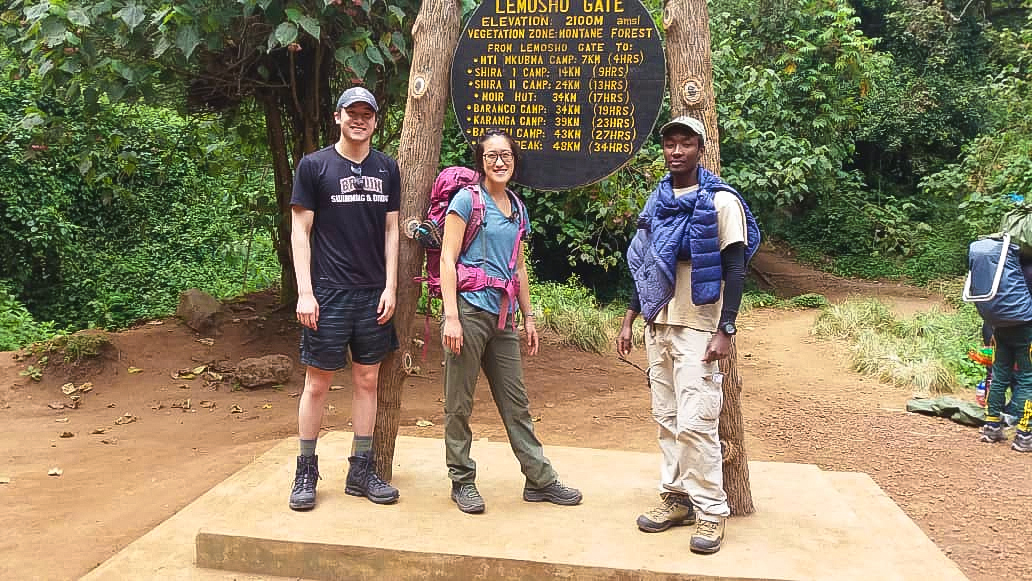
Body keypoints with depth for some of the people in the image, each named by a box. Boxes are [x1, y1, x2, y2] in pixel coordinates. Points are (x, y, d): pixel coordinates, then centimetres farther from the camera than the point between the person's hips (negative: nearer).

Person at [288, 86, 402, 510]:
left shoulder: (386, 169, 9)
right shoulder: (314, 165, -1)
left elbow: (391, 230, 10)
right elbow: (300, 230, -3)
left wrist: (390, 287, 1)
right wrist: (305, 292, -10)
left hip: (374, 293, 4)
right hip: (328, 292, -3)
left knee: (367, 381, 8)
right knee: (317, 382, 3)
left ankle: (361, 470, 19)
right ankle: (306, 471, 17)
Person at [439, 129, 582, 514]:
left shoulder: (517, 208, 15)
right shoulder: (467, 199, -4)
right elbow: (447, 259, -9)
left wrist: (528, 316, 18)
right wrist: (451, 316, -16)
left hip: (503, 316, 6)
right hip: (469, 309, -6)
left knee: (516, 402, 11)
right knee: (459, 403, 4)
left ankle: (540, 480, 19)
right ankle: (462, 481, 17)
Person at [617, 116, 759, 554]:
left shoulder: (721, 202, -5)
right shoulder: (657, 202, 13)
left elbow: (735, 269, -9)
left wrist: (725, 330, -16)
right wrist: (628, 319, 14)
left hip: (698, 328, -6)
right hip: (658, 325, 6)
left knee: (695, 422, -8)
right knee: (667, 419, 9)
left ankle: (710, 510, 3)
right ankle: (676, 497, 19)